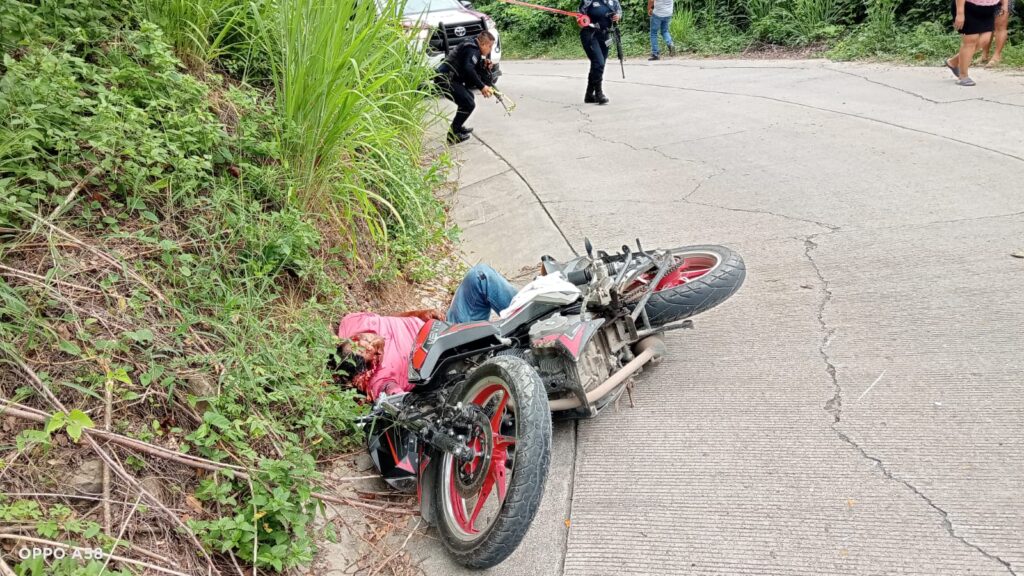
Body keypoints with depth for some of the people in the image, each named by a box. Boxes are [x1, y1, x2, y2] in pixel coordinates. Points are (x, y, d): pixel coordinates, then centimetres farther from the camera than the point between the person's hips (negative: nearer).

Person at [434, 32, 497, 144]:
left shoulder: (473, 50, 20)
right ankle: (453, 135, -8)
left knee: (469, 97, 25)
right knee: (469, 104, -12)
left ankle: (458, 127, 32)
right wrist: (482, 87, -25)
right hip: (445, 79, -11)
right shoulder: (472, 50, -13)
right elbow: (468, 70, -28)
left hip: (449, 78, 11)